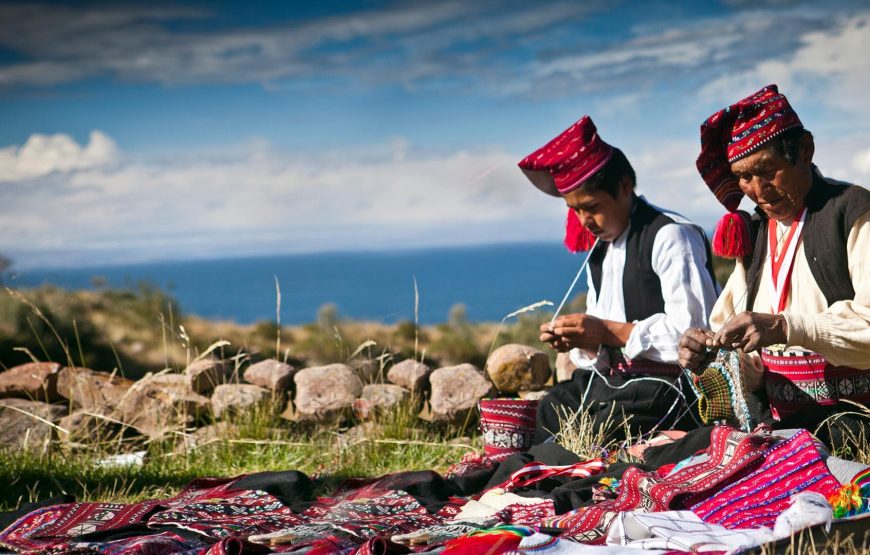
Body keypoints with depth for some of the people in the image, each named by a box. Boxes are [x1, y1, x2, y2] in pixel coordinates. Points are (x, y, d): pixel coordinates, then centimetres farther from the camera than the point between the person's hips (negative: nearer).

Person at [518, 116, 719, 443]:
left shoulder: (670, 237, -10)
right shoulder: (599, 248, 18)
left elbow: (694, 329, -20)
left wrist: (610, 332, -19)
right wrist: (580, 342, -4)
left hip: (663, 386, -9)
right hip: (608, 378, 9)